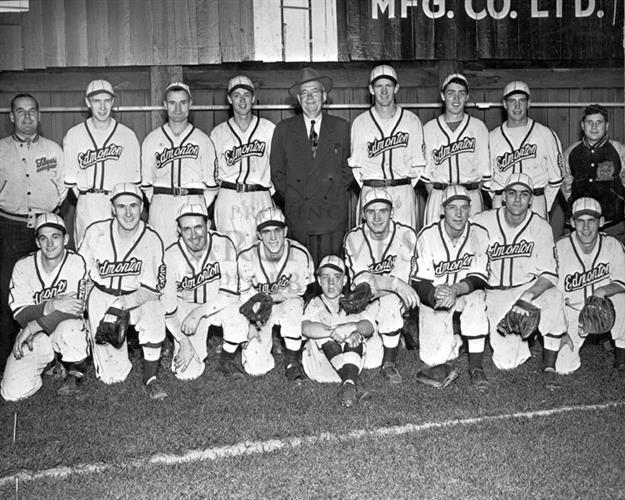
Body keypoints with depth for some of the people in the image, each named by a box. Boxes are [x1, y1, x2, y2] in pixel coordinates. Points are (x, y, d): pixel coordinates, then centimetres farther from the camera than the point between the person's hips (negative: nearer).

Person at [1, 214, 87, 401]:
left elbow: (75, 310, -22)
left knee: (69, 327, -39)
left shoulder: (76, 263, -14)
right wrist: (52, 305, -31)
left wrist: (32, 327, -27)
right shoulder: (23, 266, -6)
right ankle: (47, 362, 18)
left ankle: (75, 372, -6)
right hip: (34, 337, 2)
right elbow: (20, 315, -12)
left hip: (68, 329, -2)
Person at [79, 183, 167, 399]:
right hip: (100, 298, 0)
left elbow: (151, 290, -12)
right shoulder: (96, 232, -9)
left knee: (153, 312, -37)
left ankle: (150, 377, -16)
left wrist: (123, 303, -28)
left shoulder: (152, 240, -12)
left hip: (137, 298, 0)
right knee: (113, 375, -7)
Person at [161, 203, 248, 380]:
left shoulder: (223, 244, -21)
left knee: (235, 312, -36)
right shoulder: (171, 256, -20)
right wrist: (184, 342, -18)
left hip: (218, 304, 0)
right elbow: (167, 306, -12)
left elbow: (230, 293, -22)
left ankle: (226, 362, -7)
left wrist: (198, 314, -31)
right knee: (188, 372, -13)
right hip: (185, 305, 0)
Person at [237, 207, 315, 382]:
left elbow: (298, 290, -6)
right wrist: (250, 324, -14)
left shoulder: (300, 255, -20)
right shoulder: (247, 257, -17)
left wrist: (266, 298, -16)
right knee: (256, 367, -14)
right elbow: (244, 295, -4)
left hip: (288, 307, 0)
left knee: (294, 304, -38)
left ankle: (292, 361, -18)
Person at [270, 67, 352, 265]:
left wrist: (340, 192, 2)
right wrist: (288, 197, 2)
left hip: (333, 213, 0)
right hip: (297, 215, 0)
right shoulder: (283, 129, 8)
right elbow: (277, 171, 11)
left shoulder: (341, 127, 9)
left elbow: (348, 166, 13)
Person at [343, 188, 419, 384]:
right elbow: (360, 280, -21)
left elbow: (402, 280, -18)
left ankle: (389, 364, -18)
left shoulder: (406, 235, -11)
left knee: (390, 301, -33)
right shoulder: (354, 238, -9)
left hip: (394, 300, -1)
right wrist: (394, 283, -38)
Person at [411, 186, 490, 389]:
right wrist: (436, 294, -35)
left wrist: (455, 290, -32)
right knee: (435, 357, -26)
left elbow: (479, 279, -12)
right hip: (434, 304, -2)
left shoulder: (480, 234, -6)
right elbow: (419, 282, -12)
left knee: (476, 298, -35)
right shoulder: (428, 235, -10)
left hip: (465, 299, 2)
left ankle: (476, 366, -23)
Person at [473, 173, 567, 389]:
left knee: (555, 298, -35)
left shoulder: (541, 227, -5)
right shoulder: (482, 222, -7)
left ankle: (549, 367, -16)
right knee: (506, 362, -15)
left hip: (531, 288, 1)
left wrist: (529, 295, -27)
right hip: (495, 294, -1)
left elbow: (549, 274, -9)